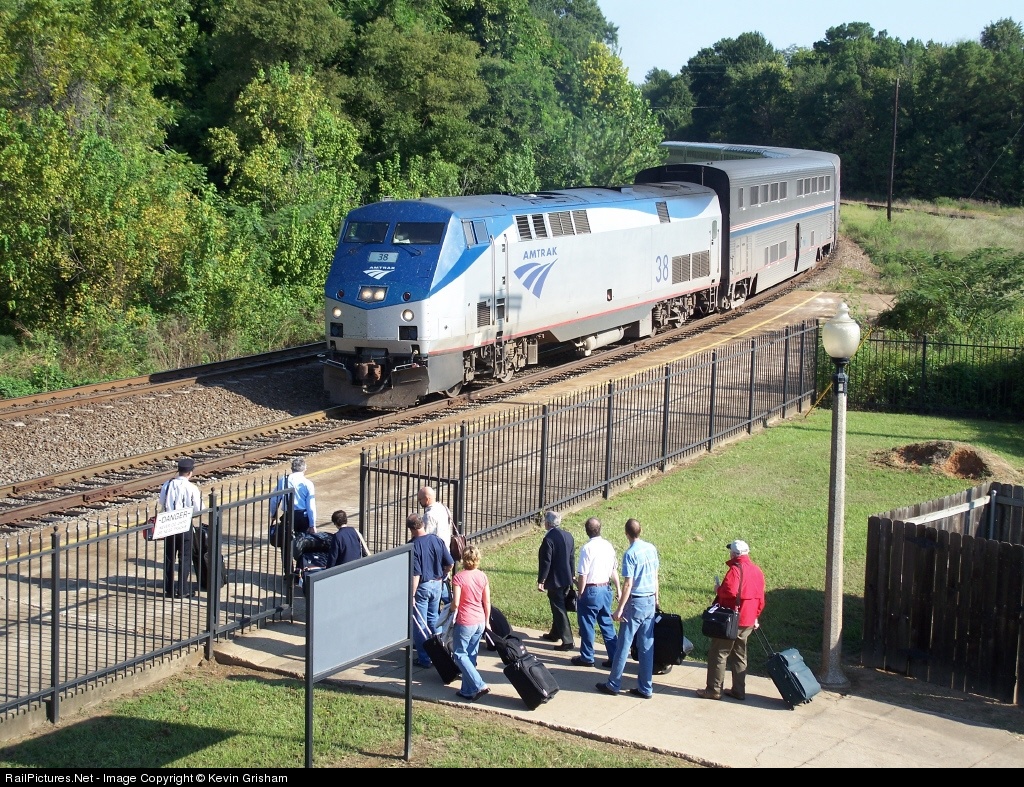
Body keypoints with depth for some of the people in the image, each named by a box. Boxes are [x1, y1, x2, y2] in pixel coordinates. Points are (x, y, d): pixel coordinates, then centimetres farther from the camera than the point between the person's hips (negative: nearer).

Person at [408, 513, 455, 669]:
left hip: (421, 587, -6)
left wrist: (411, 595, -17)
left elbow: (415, 574, -22)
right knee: (433, 620, 21)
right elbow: (450, 564, 1)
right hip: (436, 585, 6)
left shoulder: (413, 546, -19)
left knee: (419, 624, 5)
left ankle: (424, 659, 9)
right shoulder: (437, 541, -4)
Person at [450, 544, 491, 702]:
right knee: (471, 655, 15)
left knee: (460, 654, 4)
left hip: (465, 622, -6)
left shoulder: (459, 577, -14)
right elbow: (487, 602, 6)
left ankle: (479, 686, -8)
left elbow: (455, 603, -16)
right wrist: (487, 621, 18)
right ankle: (467, 690, 19)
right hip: (480, 622, 6)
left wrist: (452, 609, 6)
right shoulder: (483, 576, 1)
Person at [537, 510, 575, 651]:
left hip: (554, 580, -8)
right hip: (566, 578, 8)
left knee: (559, 609, -3)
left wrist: (541, 581, -13)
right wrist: (571, 575, 20)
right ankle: (555, 633, 37)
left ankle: (567, 641, -2)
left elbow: (546, 562, -19)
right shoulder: (568, 536, 3)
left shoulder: (549, 539, -20)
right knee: (559, 606, 22)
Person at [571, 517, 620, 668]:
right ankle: (614, 657, 15)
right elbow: (614, 570, 10)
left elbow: (583, 575, -17)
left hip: (591, 591, -6)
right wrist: (618, 588, 19)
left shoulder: (587, 548, -18)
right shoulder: (608, 546, 2)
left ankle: (587, 657, 18)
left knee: (587, 625, 7)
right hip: (606, 589, 6)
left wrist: (580, 593, -7)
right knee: (607, 624, 14)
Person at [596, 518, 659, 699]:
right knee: (647, 646, 9)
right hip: (650, 602, 6)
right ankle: (646, 688, 12)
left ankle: (613, 684, 12)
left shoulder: (630, 554, -17)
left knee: (623, 645, 4)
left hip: (635, 603, -6)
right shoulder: (651, 549, 3)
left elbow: (628, 584, -18)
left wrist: (620, 609, -15)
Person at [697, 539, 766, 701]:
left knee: (718, 653, 1)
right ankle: (739, 690, 17)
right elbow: (760, 598, 14)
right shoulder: (757, 571, 9)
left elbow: (729, 592, -30)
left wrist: (718, 590, -10)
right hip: (748, 622, 8)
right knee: (739, 656, 16)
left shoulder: (736, 569, -17)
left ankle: (714, 690, 3)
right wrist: (755, 617, 22)